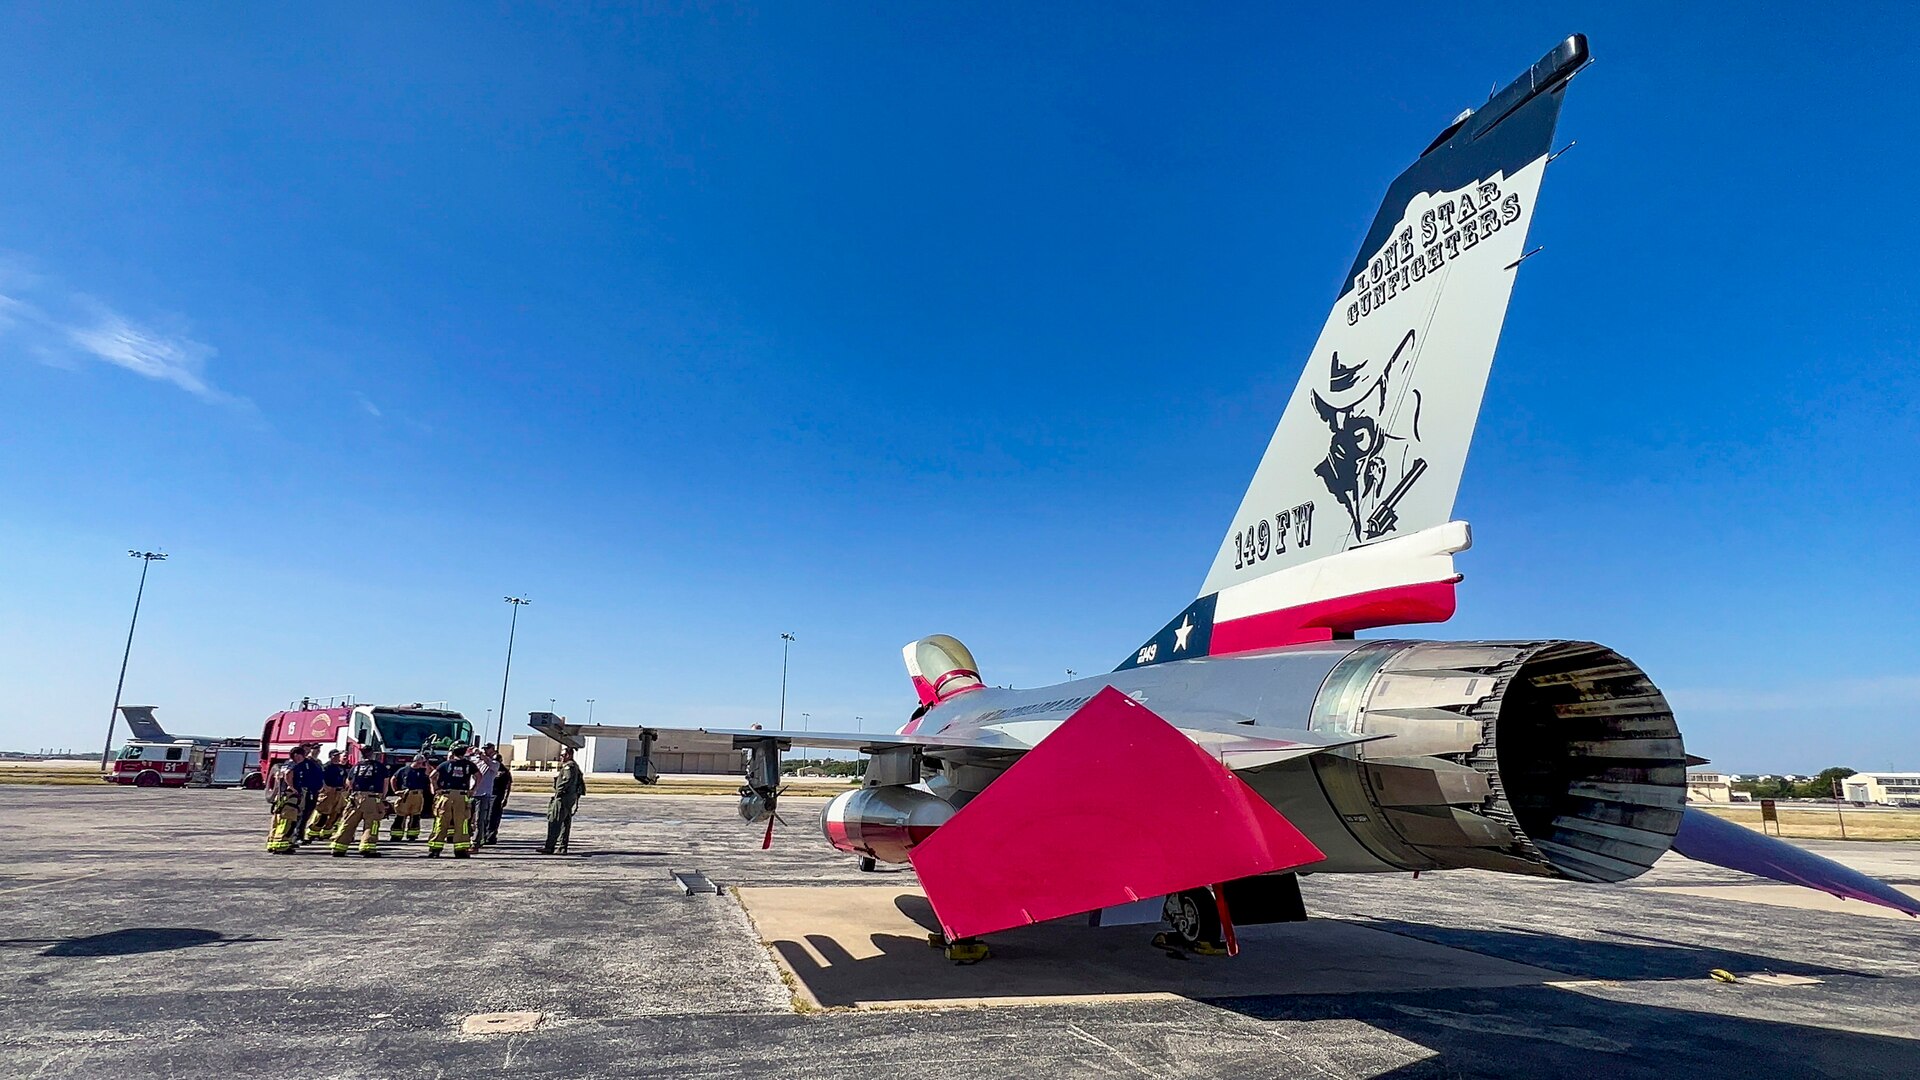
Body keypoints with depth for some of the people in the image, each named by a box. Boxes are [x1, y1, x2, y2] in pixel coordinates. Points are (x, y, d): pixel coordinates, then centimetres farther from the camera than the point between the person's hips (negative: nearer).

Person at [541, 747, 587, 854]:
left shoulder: (569, 766, -12)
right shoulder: (575, 766, 20)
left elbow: (568, 780, -25)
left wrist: (558, 792, -22)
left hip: (564, 797, -11)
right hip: (571, 797, 11)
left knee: (554, 822, -9)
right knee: (565, 823, 11)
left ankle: (549, 847, -11)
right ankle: (562, 847, 14)